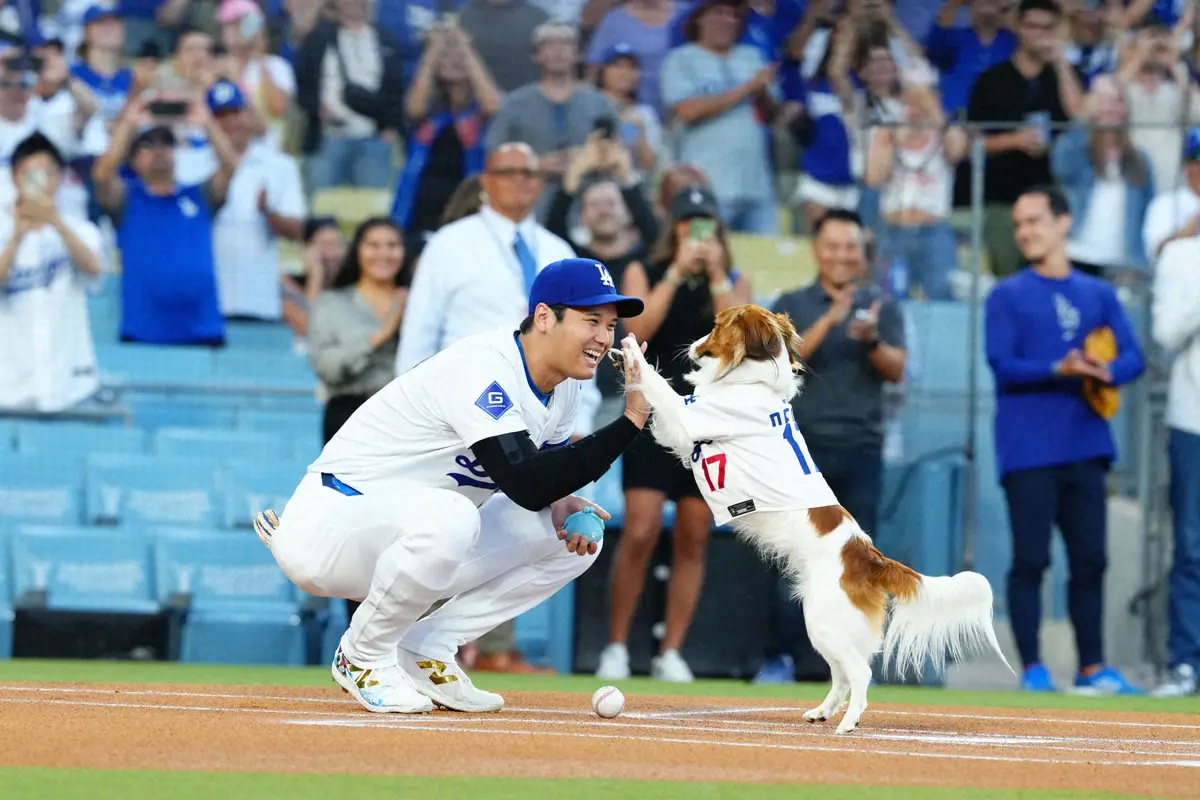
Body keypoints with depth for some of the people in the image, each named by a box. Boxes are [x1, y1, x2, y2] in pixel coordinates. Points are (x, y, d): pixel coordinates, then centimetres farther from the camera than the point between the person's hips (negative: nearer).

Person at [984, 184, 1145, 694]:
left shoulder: (1099, 295, 14)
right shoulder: (1007, 296, 3)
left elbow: (1133, 356, 7)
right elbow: (1002, 366, -6)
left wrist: (1108, 372, -16)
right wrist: (1059, 370, -22)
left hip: (1086, 449, 4)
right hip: (1028, 454, -4)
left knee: (1090, 560, 5)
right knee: (1030, 560, -6)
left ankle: (1092, 668, 13)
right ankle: (1033, 669, -2)